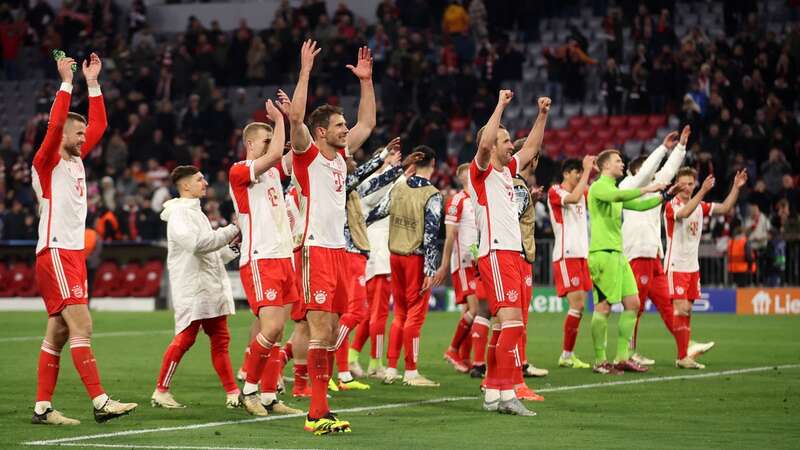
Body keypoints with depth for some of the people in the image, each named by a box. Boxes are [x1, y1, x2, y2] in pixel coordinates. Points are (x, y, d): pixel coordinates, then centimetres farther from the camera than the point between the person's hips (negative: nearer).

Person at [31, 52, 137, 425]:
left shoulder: (76, 159, 15)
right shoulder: (47, 162, -6)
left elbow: (99, 125, 19)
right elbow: (54, 124, -21)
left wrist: (92, 82, 14)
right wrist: (66, 82, -20)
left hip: (74, 254, 9)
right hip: (55, 254, -9)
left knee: (58, 334, 6)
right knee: (82, 326, -14)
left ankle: (42, 408, 7)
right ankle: (100, 402, -18)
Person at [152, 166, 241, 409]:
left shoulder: (196, 212, 23)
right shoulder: (179, 212, -7)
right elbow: (198, 243, -22)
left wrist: (233, 248, 11)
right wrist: (232, 230, -18)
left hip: (211, 288, 9)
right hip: (191, 289, -9)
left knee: (220, 339, 4)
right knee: (185, 338, -10)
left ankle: (233, 393, 2)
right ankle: (161, 392, -2)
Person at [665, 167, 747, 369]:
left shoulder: (700, 206, 10)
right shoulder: (671, 206, -11)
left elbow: (724, 208, 10)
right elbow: (684, 213, -32)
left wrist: (736, 188, -2)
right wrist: (703, 191, -40)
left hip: (692, 267, 7)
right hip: (675, 266, -7)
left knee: (687, 311, 7)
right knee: (681, 309, -13)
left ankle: (684, 355, 9)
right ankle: (683, 357, -13)